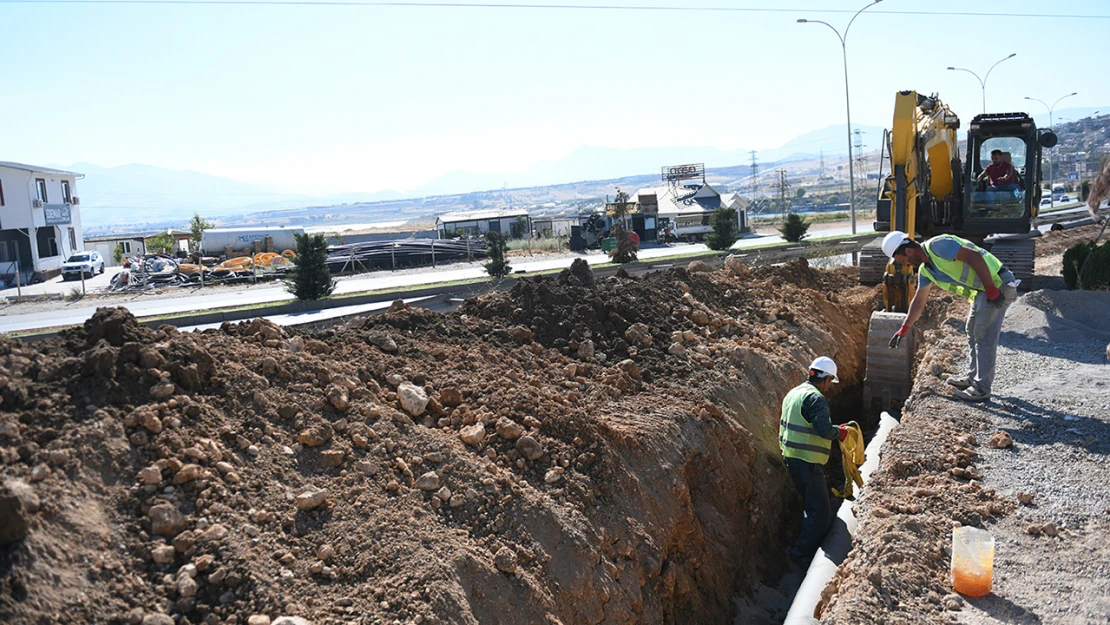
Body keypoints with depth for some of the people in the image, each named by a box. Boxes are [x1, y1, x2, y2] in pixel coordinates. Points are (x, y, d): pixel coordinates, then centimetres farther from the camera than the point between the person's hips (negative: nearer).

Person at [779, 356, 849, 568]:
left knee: (812, 505, 24)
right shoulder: (815, 398, -17)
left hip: (791, 457, 10)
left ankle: (807, 550, 34)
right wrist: (839, 432, -6)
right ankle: (800, 557, -4)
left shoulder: (794, 393, 13)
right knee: (819, 511, -5)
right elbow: (824, 430, -27)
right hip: (807, 461, -10)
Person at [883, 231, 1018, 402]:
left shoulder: (937, 246, -19)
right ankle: (973, 378, 32)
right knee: (973, 333, 19)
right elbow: (919, 301, 19)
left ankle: (982, 389, -1)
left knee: (985, 337, -7)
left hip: (997, 284, -10)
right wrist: (904, 329, 22)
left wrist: (991, 289, -23)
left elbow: (974, 256, -25)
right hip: (982, 291, 10)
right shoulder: (925, 270, 11)